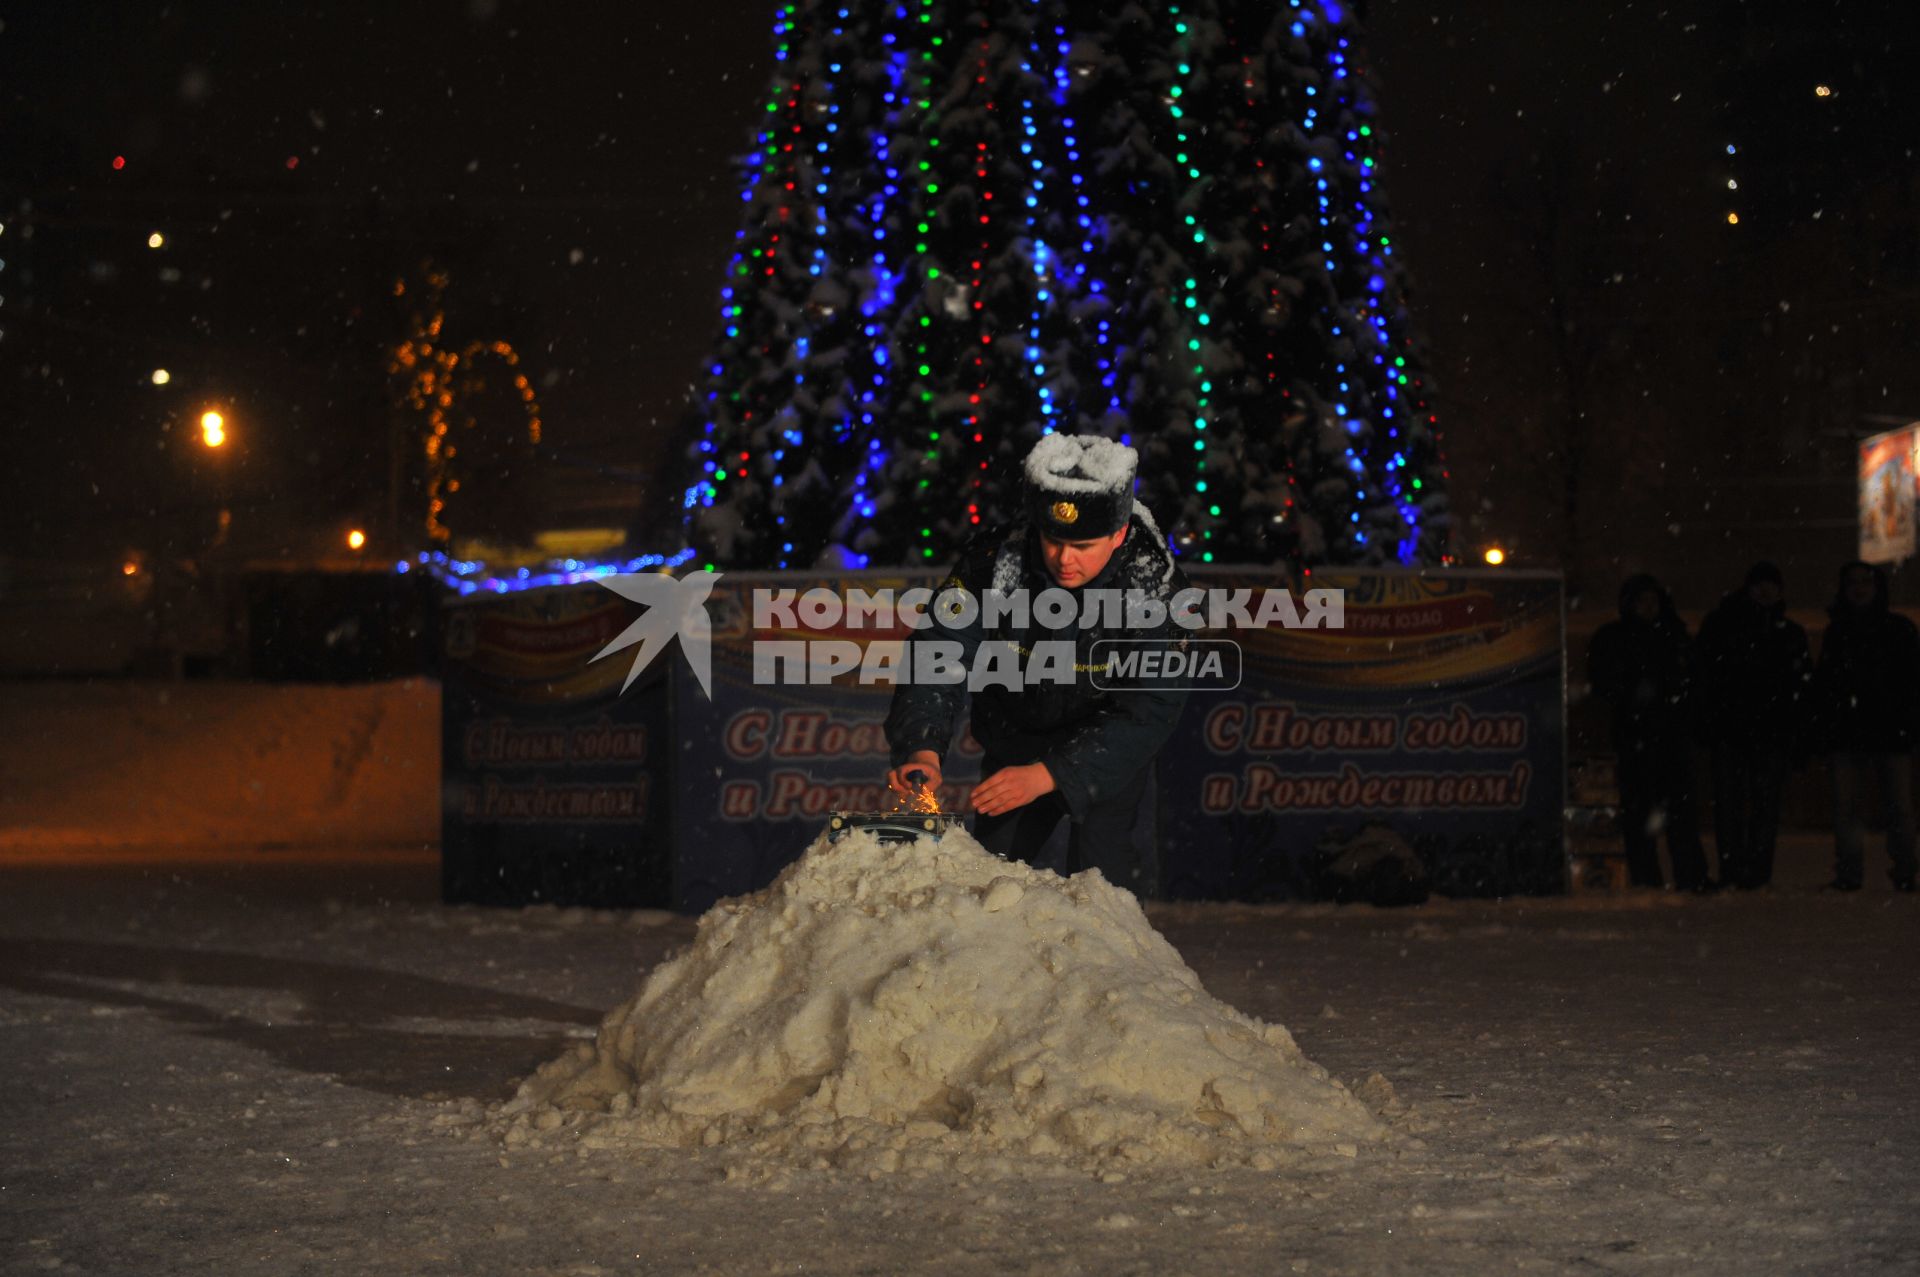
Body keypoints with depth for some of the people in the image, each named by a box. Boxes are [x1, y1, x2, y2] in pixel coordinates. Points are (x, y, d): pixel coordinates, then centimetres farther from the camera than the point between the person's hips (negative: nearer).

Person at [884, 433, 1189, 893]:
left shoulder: (1154, 586, -27)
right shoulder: (996, 559, -23)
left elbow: (1146, 713, -30)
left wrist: (1046, 776, -41)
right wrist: (922, 748, -45)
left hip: (1105, 753, -2)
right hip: (1013, 746, 2)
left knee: (1097, 873, -14)